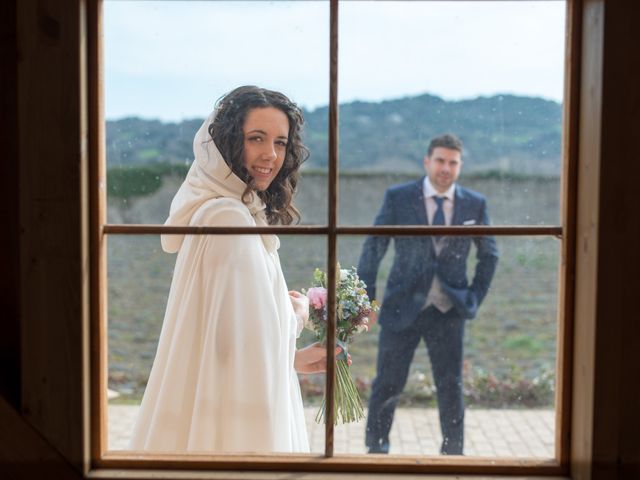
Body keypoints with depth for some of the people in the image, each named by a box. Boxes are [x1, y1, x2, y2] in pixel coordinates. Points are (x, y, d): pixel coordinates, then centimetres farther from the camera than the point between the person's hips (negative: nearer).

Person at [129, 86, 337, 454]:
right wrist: (295, 316, -4)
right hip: (233, 424, -9)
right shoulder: (232, 217, -19)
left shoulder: (222, 211, 11)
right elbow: (252, 340, -23)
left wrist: (293, 358, 16)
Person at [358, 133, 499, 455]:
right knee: (388, 385, 5)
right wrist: (363, 296, -6)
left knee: (451, 387, 5)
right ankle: (375, 448, 25)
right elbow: (374, 246, 0)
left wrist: (475, 296, 6)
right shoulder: (397, 197, -2)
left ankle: (453, 453, 21)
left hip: (448, 311, 1)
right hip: (402, 307, -1)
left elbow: (489, 254, 15)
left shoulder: (475, 204, 3)